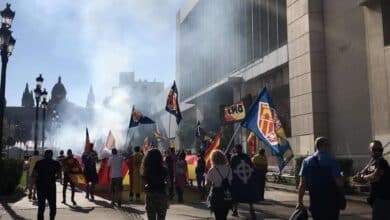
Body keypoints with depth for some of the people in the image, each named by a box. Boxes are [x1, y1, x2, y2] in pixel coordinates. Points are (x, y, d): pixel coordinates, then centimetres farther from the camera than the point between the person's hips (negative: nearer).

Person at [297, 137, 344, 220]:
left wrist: (300, 202, 1)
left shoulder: (307, 161, 1)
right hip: (331, 203, -3)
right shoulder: (332, 161, -10)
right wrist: (341, 178, 9)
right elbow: (339, 183, -14)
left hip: (315, 202, 4)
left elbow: (302, 184, -2)